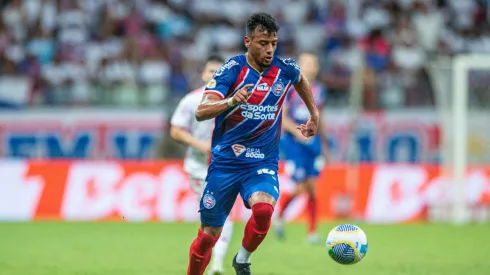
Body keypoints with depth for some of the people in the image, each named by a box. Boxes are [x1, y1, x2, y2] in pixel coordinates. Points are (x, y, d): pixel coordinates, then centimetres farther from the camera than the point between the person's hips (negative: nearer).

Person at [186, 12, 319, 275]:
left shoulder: (285, 69, -3)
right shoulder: (231, 69, -13)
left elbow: (301, 81, 24)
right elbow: (200, 112, -24)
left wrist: (314, 114, 29)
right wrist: (231, 101, -41)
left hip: (263, 163, 1)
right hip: (224, 162, -1)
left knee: (263, 208, -29)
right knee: (208, 235, 4)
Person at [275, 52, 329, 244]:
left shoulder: (318, 90, 11)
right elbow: (280, 116, -9)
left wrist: (324, 145, 21)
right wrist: (297, 131, -24)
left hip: (313, 142, 5)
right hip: (294, 142, -5)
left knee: (312, 188, 0)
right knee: (300, 188, -8)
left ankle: (312, 231, 4)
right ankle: (279, 216, 19)